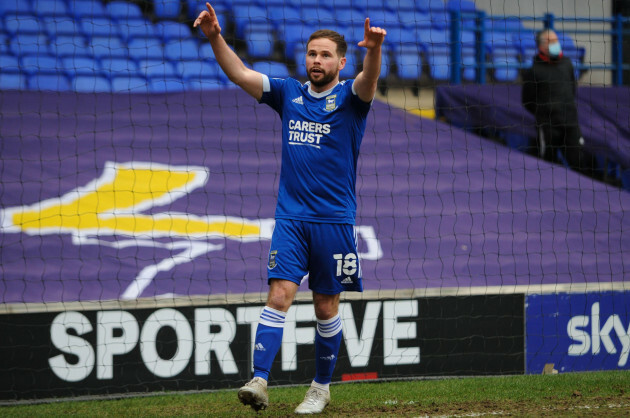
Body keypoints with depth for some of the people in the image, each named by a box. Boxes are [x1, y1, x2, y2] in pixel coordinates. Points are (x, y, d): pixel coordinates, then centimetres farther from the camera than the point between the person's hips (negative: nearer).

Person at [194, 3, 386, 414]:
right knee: (279, 296, -11)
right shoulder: (289, 93, 9)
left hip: (335, 221, -2)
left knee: (326, 307, 6)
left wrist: (374, 49, -47)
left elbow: (369, 79, -24)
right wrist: (215, 37, -18)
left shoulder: (350, 97, -1)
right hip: (290, 218, 2)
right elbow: (239, 73, 0)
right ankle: (260, 380, -20)